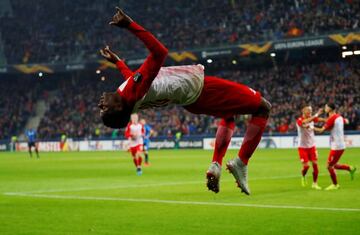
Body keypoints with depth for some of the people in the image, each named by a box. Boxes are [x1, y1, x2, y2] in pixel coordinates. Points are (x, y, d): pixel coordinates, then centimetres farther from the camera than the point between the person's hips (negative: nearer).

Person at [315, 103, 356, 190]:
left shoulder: (331, 118, -17)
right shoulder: (339, 116, 8)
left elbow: (321, 130, -19)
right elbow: (346, 121, 30)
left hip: (336, 146, -9)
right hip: (341, 145, 9)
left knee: (329, 166, 1)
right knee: (333, 165, 18)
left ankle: (335, 185, 11)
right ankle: (350, 168, 15)